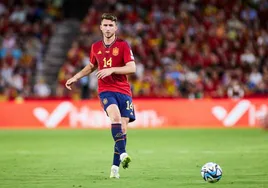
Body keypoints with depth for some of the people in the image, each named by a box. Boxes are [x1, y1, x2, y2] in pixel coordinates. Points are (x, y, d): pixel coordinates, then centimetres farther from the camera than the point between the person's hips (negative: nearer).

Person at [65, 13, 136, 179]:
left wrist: (111, 70, -20)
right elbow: (91, 66, 29)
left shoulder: (123, 45, -1)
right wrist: (76, 77, 21)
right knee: (115, 116, -30)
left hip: (123, 91, 0)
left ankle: (115, 166, 6)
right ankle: (122, 154, -38)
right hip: (106, 90, 0)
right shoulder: (96, 47, 11)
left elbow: (132, 68, -11)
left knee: (123, 128, -4)